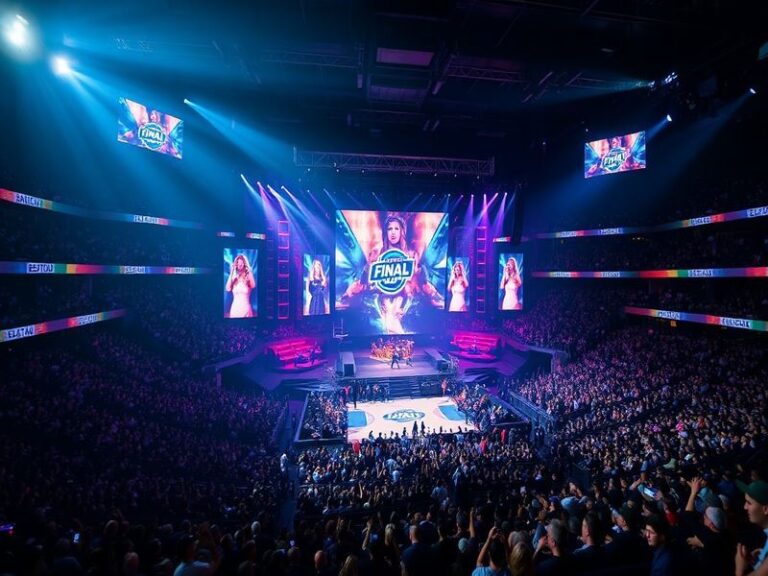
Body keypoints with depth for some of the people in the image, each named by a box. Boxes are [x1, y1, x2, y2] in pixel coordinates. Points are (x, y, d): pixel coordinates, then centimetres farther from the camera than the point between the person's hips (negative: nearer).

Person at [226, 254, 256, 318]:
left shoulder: (248, 275, -1)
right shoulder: (234, 277, 4)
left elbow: (253, 286, -19)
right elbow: (228, 289, -9)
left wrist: (249, 272, -16)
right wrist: (231, 274, -8)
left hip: (246, 307, -2)